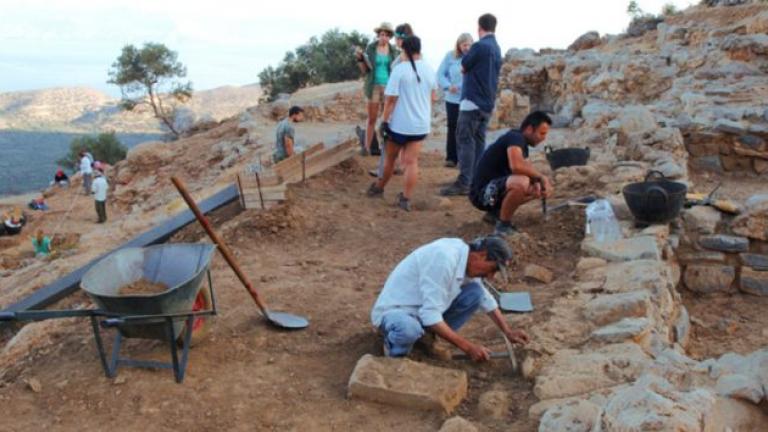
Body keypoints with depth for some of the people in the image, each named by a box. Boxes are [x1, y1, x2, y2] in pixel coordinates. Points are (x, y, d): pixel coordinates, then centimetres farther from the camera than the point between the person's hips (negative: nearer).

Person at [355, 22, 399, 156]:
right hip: (374, 87, -1)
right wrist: (360, 58, -15)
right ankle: (367, 147, 10)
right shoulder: (370, 48, -1)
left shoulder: (394, 51, 2)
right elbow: (365, 70, 1)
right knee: (372, 119, 3)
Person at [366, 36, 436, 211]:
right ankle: (406, 199, 1)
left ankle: (379, 188, 33)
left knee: (390, 158, 15)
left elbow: (391, 99, -16)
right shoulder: (429, 69, 4)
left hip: (399, 123, -3)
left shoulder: (400, 69, -13)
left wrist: (384, 119, -7)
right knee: (412, 161, 3)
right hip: (421, 123, 4)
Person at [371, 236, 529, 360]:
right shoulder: (445, 258, -31)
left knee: (475, 292, -7)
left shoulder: (467, 258, -3)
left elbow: (486, 299, 15)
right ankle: (395, 347, -6)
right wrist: (468, 347, -27)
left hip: (425, 308, 8)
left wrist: (508, 332, 10)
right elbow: (430, 316, -32)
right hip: (394, 311, -8)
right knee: (409, 329, -42)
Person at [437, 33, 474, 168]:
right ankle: (451, 157, 16)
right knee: (453, 128, 8)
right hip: (453, 99, 1)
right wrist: (447, 86, -17)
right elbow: (441, 74, 0)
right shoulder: (450, 56, 1)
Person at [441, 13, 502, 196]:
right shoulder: (496, 48, 13)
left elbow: (463, 67, -2)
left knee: (465, 141, -8)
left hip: (473, 101, -9)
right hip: (487, 103, 9)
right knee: (478, 142, 10)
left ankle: (463, 183, -10)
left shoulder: (479, 46, -15)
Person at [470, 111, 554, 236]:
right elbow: (516, 166, -35)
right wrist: (541, 177, -19)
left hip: (496, 189, 10)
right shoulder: (515, 138, -17)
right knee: (521, 182, -34)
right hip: (482, 193, -10)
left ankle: (495, 212, 14)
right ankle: (503, 225, -14)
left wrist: (536, 181, -8)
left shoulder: (521, 143, 11)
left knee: (539, 187, 11)